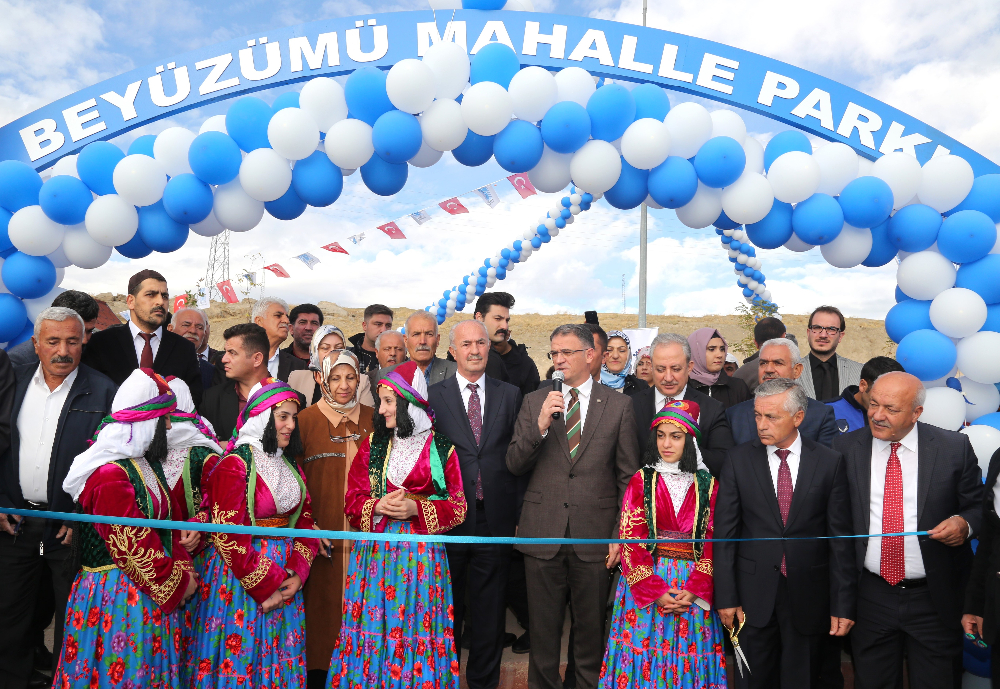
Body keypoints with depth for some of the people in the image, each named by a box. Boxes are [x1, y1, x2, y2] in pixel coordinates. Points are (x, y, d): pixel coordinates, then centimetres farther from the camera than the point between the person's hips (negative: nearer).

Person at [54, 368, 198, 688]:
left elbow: (169, 519, 10)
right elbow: (132, 549, -21)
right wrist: (178, 582, -10)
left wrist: (183, 569, -2)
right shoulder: (111, 475, -22)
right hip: (118, 595, -8)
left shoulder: (145, 465, 7)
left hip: (152, 592, 9)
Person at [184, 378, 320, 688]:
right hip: (240, 577, -6)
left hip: (287, 578, 6)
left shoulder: (289, 465, 9)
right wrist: (265, 587, -14)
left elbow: (305, 521, 5)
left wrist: (297, 575, -8)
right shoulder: (234, 465, -13)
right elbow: (229, 536, -17)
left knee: (281, 656, 14)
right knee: (239, 656, 5)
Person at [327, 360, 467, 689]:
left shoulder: (442, 449, -2)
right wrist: (377, 507, -13)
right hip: (374, 549, 2)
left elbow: (457, 508, -2)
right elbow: (352, 500, 6)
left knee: (416, 625, 4)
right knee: (374, 624, 5)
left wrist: (417, 508, -15)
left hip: (421, 552, -2)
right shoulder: (372, 445, 5)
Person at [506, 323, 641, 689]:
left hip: (594, 535, -1)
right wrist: (540, 425, -16)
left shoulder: (619, 405, 1)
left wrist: (621, 534, -4)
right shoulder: (534, 402, 4)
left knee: (592, 628, 13)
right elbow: (514, 464, 0)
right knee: (543, 628, 13)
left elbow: (628, 476, 2)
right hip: (543, 533, 1)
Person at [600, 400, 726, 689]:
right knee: (645, 653, 4)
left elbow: (712, 542, -2)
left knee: (690, 655, 7)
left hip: (694, 587, 1)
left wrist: (694, 590, -13)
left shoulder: (708, 485, 0)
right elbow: (630, 541, -6)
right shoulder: (642, 481, -2)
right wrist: (657, 592, -13)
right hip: (646, 582, -1)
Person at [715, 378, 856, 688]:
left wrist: (844, 604, -3)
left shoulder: (830, 462, -2)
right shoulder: (738, 459, -2)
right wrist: (726, 596, -5)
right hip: (753, 595, 0)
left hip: (809, 596, 0)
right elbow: (725, 531, -2)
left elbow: (840, 537, -2)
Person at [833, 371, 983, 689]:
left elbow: (978, 506, 4)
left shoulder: (954, 447, -5)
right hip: (870, 598, 1)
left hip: (934, 600, 0)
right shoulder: (845, 447, -3)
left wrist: (964, 523, -18)